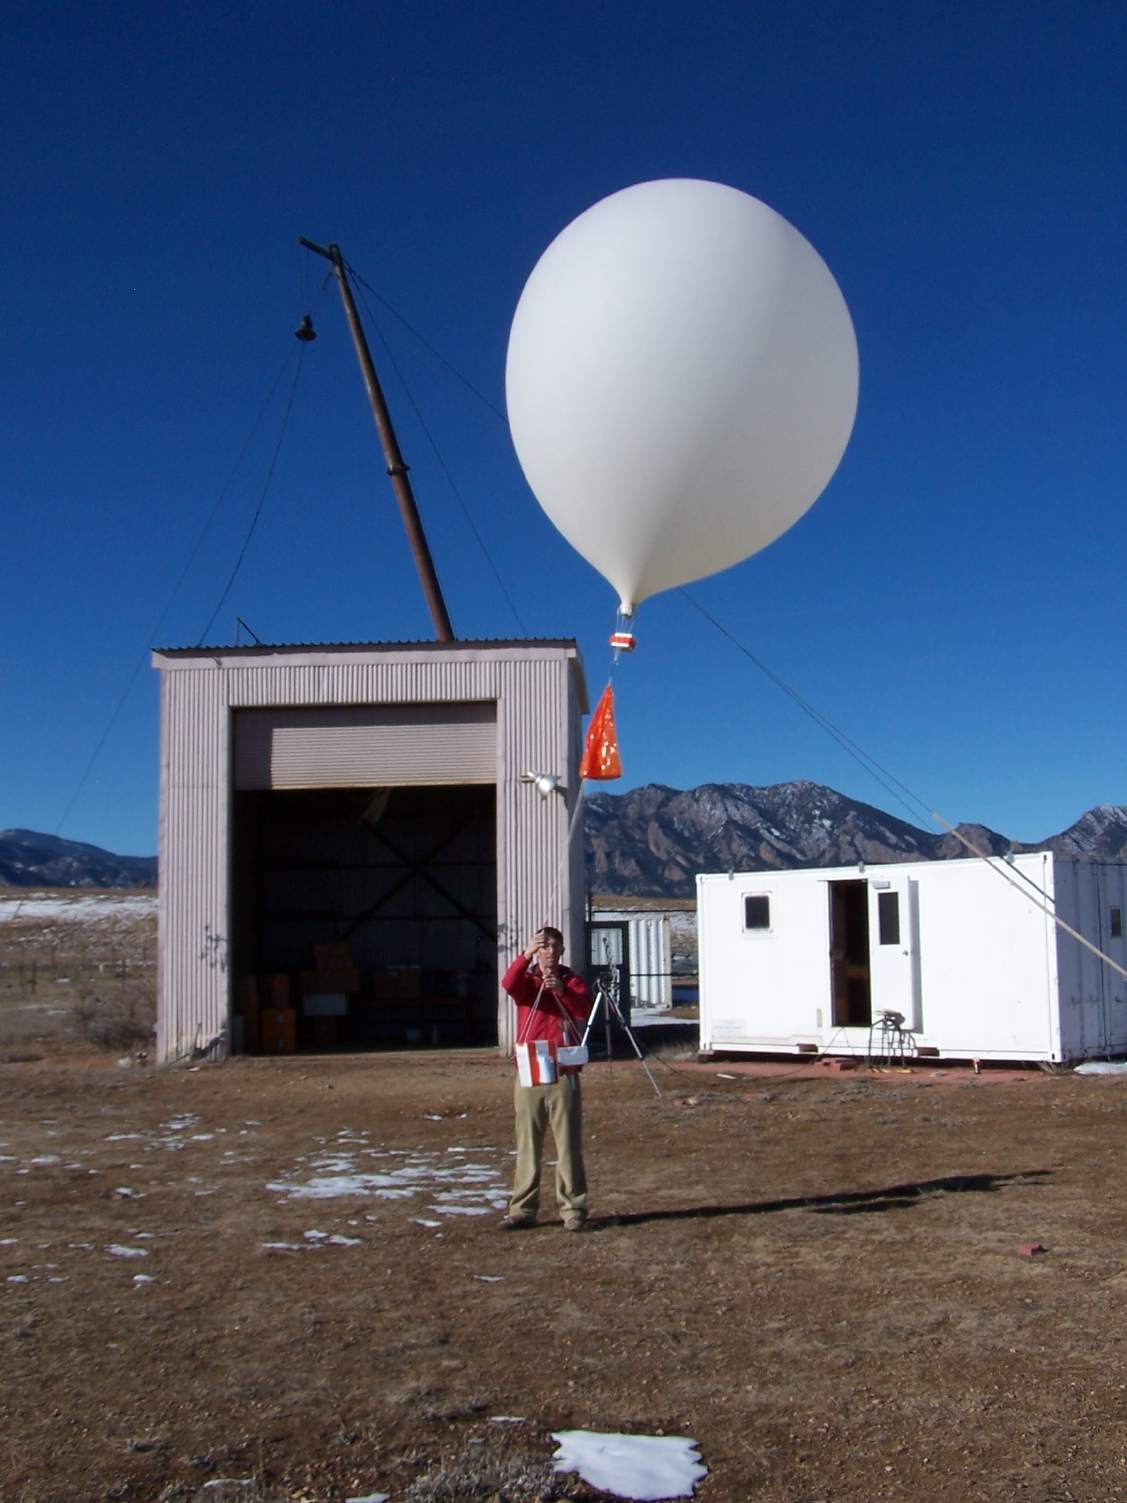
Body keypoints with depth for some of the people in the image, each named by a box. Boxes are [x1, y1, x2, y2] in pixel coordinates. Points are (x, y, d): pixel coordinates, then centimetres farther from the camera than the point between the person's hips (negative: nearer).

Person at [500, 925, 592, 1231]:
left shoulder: (571, 981, 8)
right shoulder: (527, 980, 8)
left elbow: (585, 1008, -12)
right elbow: (508, 984, -17)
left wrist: (563, 990, -32)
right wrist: (526, 955, -34)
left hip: (564, 1075, -1)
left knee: (569, 1145, -2)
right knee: (527, 1145, 5)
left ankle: (573, 1209, 2)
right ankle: (523, 1209, 11)